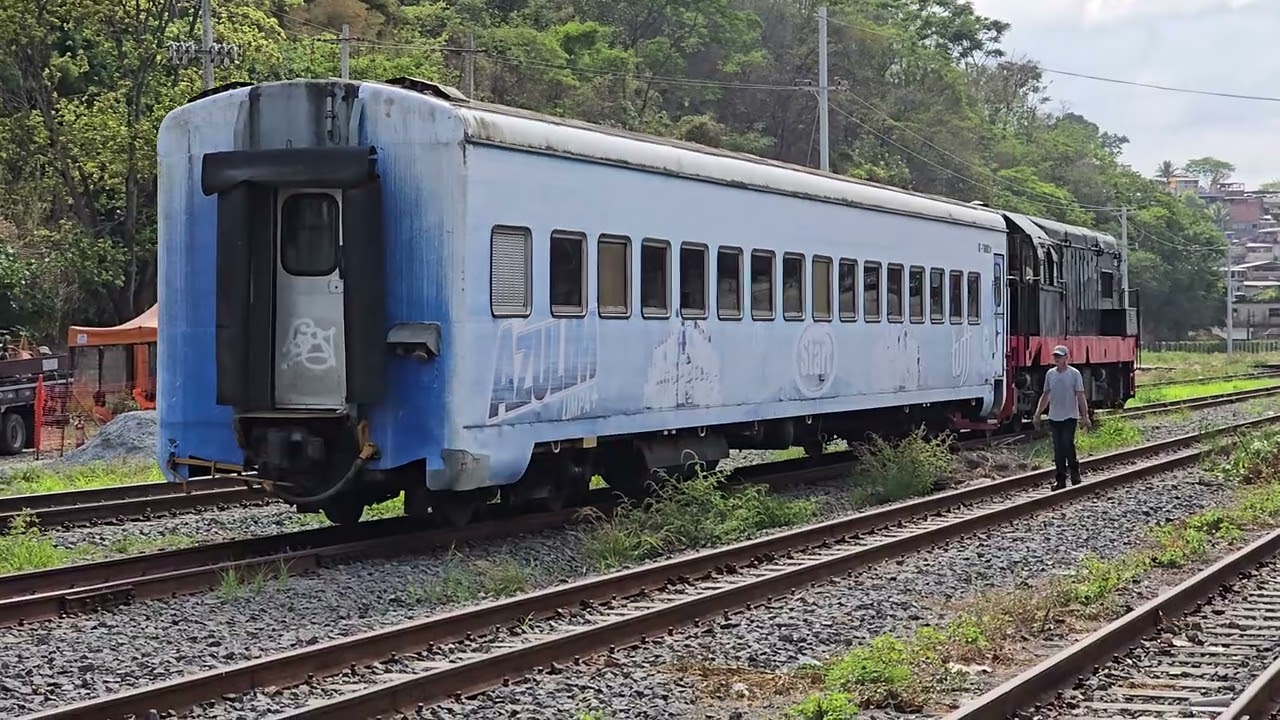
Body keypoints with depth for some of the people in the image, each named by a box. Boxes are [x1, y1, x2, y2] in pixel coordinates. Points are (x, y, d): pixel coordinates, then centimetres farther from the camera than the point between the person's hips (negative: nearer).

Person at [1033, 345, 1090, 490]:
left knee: (1068, 445, -12)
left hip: (1070, 417, -4)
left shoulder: (1074, 374, -6)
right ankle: (1060, 479, 11)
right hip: (1054, 417, 4)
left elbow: (1080, 396, -8)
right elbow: (1045, 395, 15)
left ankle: (1075, 472, 9)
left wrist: (1084, 416, -14)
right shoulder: (1050, 374, 7)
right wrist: (1037, 414, 12)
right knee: (1058, 449, 6)